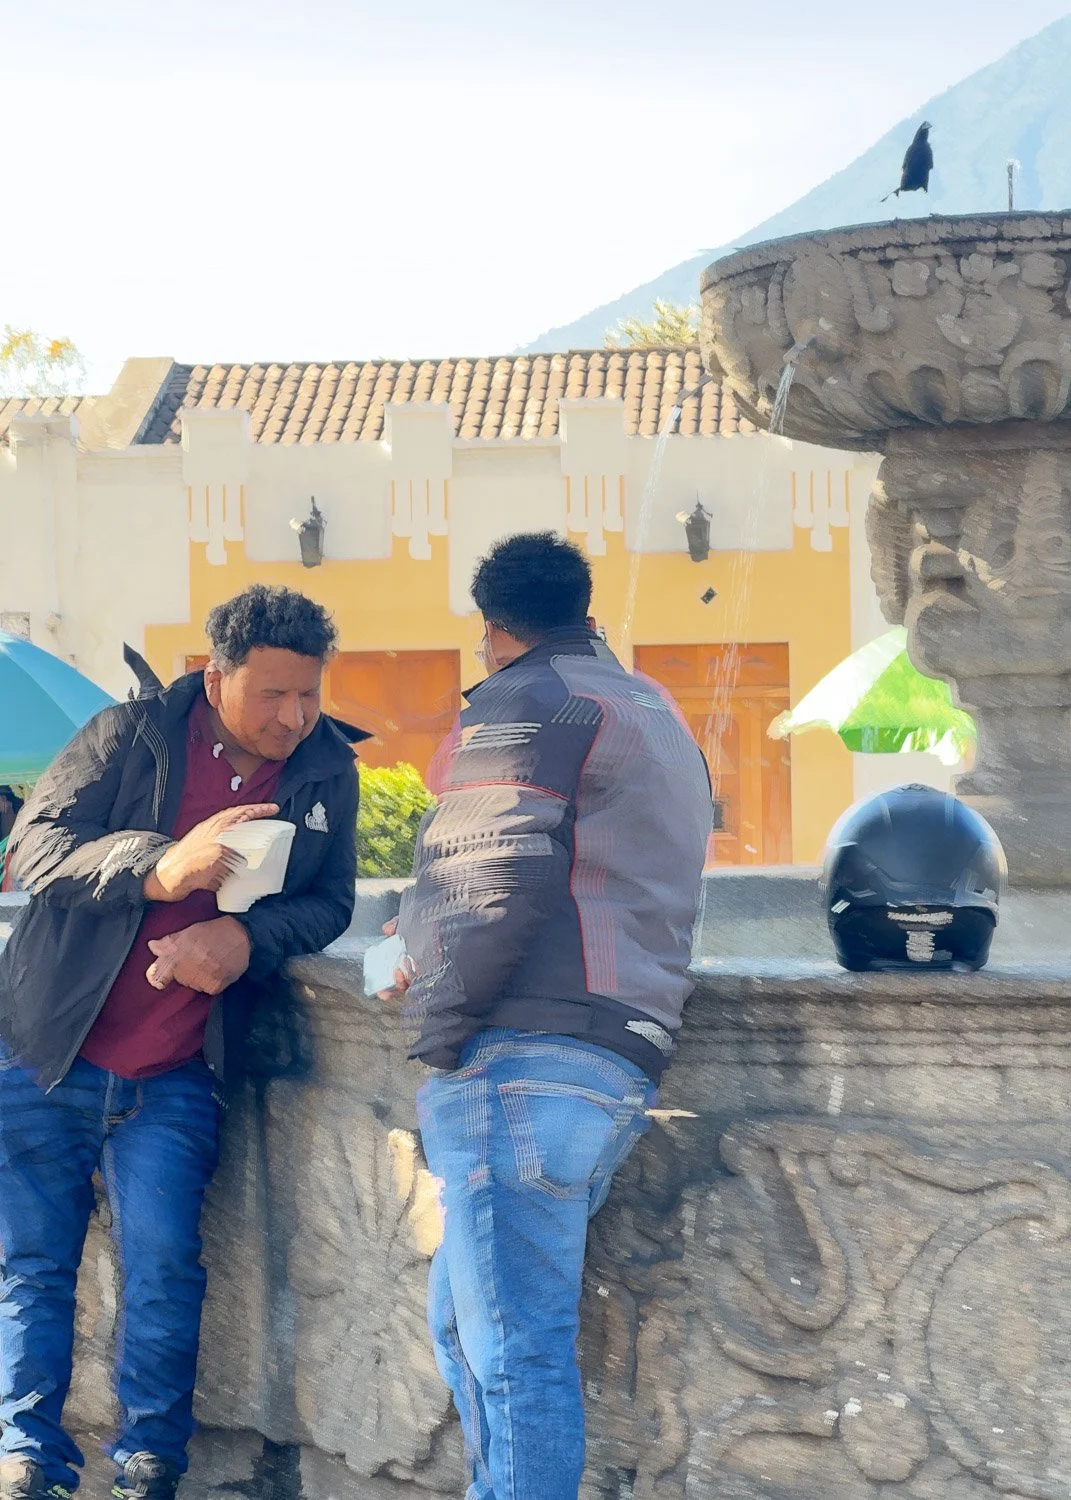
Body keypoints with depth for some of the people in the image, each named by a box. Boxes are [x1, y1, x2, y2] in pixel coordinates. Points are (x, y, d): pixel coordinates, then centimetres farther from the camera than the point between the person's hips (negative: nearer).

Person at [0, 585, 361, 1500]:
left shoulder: (327, 774, 2)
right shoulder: (132, 737, -6)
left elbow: (329, 903, 4)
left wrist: (248, 937, -17)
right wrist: (159, 867, -29)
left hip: (172, 1083, 1)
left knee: (165, 1271, -9)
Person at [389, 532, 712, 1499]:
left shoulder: (521, 704, -3)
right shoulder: (657, 716, 27)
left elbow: (499, 883, -16)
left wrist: (442, 1019, -9)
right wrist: (438, 962, 33)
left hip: (526, 1058, -10)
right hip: (625, 1063, 10)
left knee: (514, 1347, -11)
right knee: (464, 1321, 18)